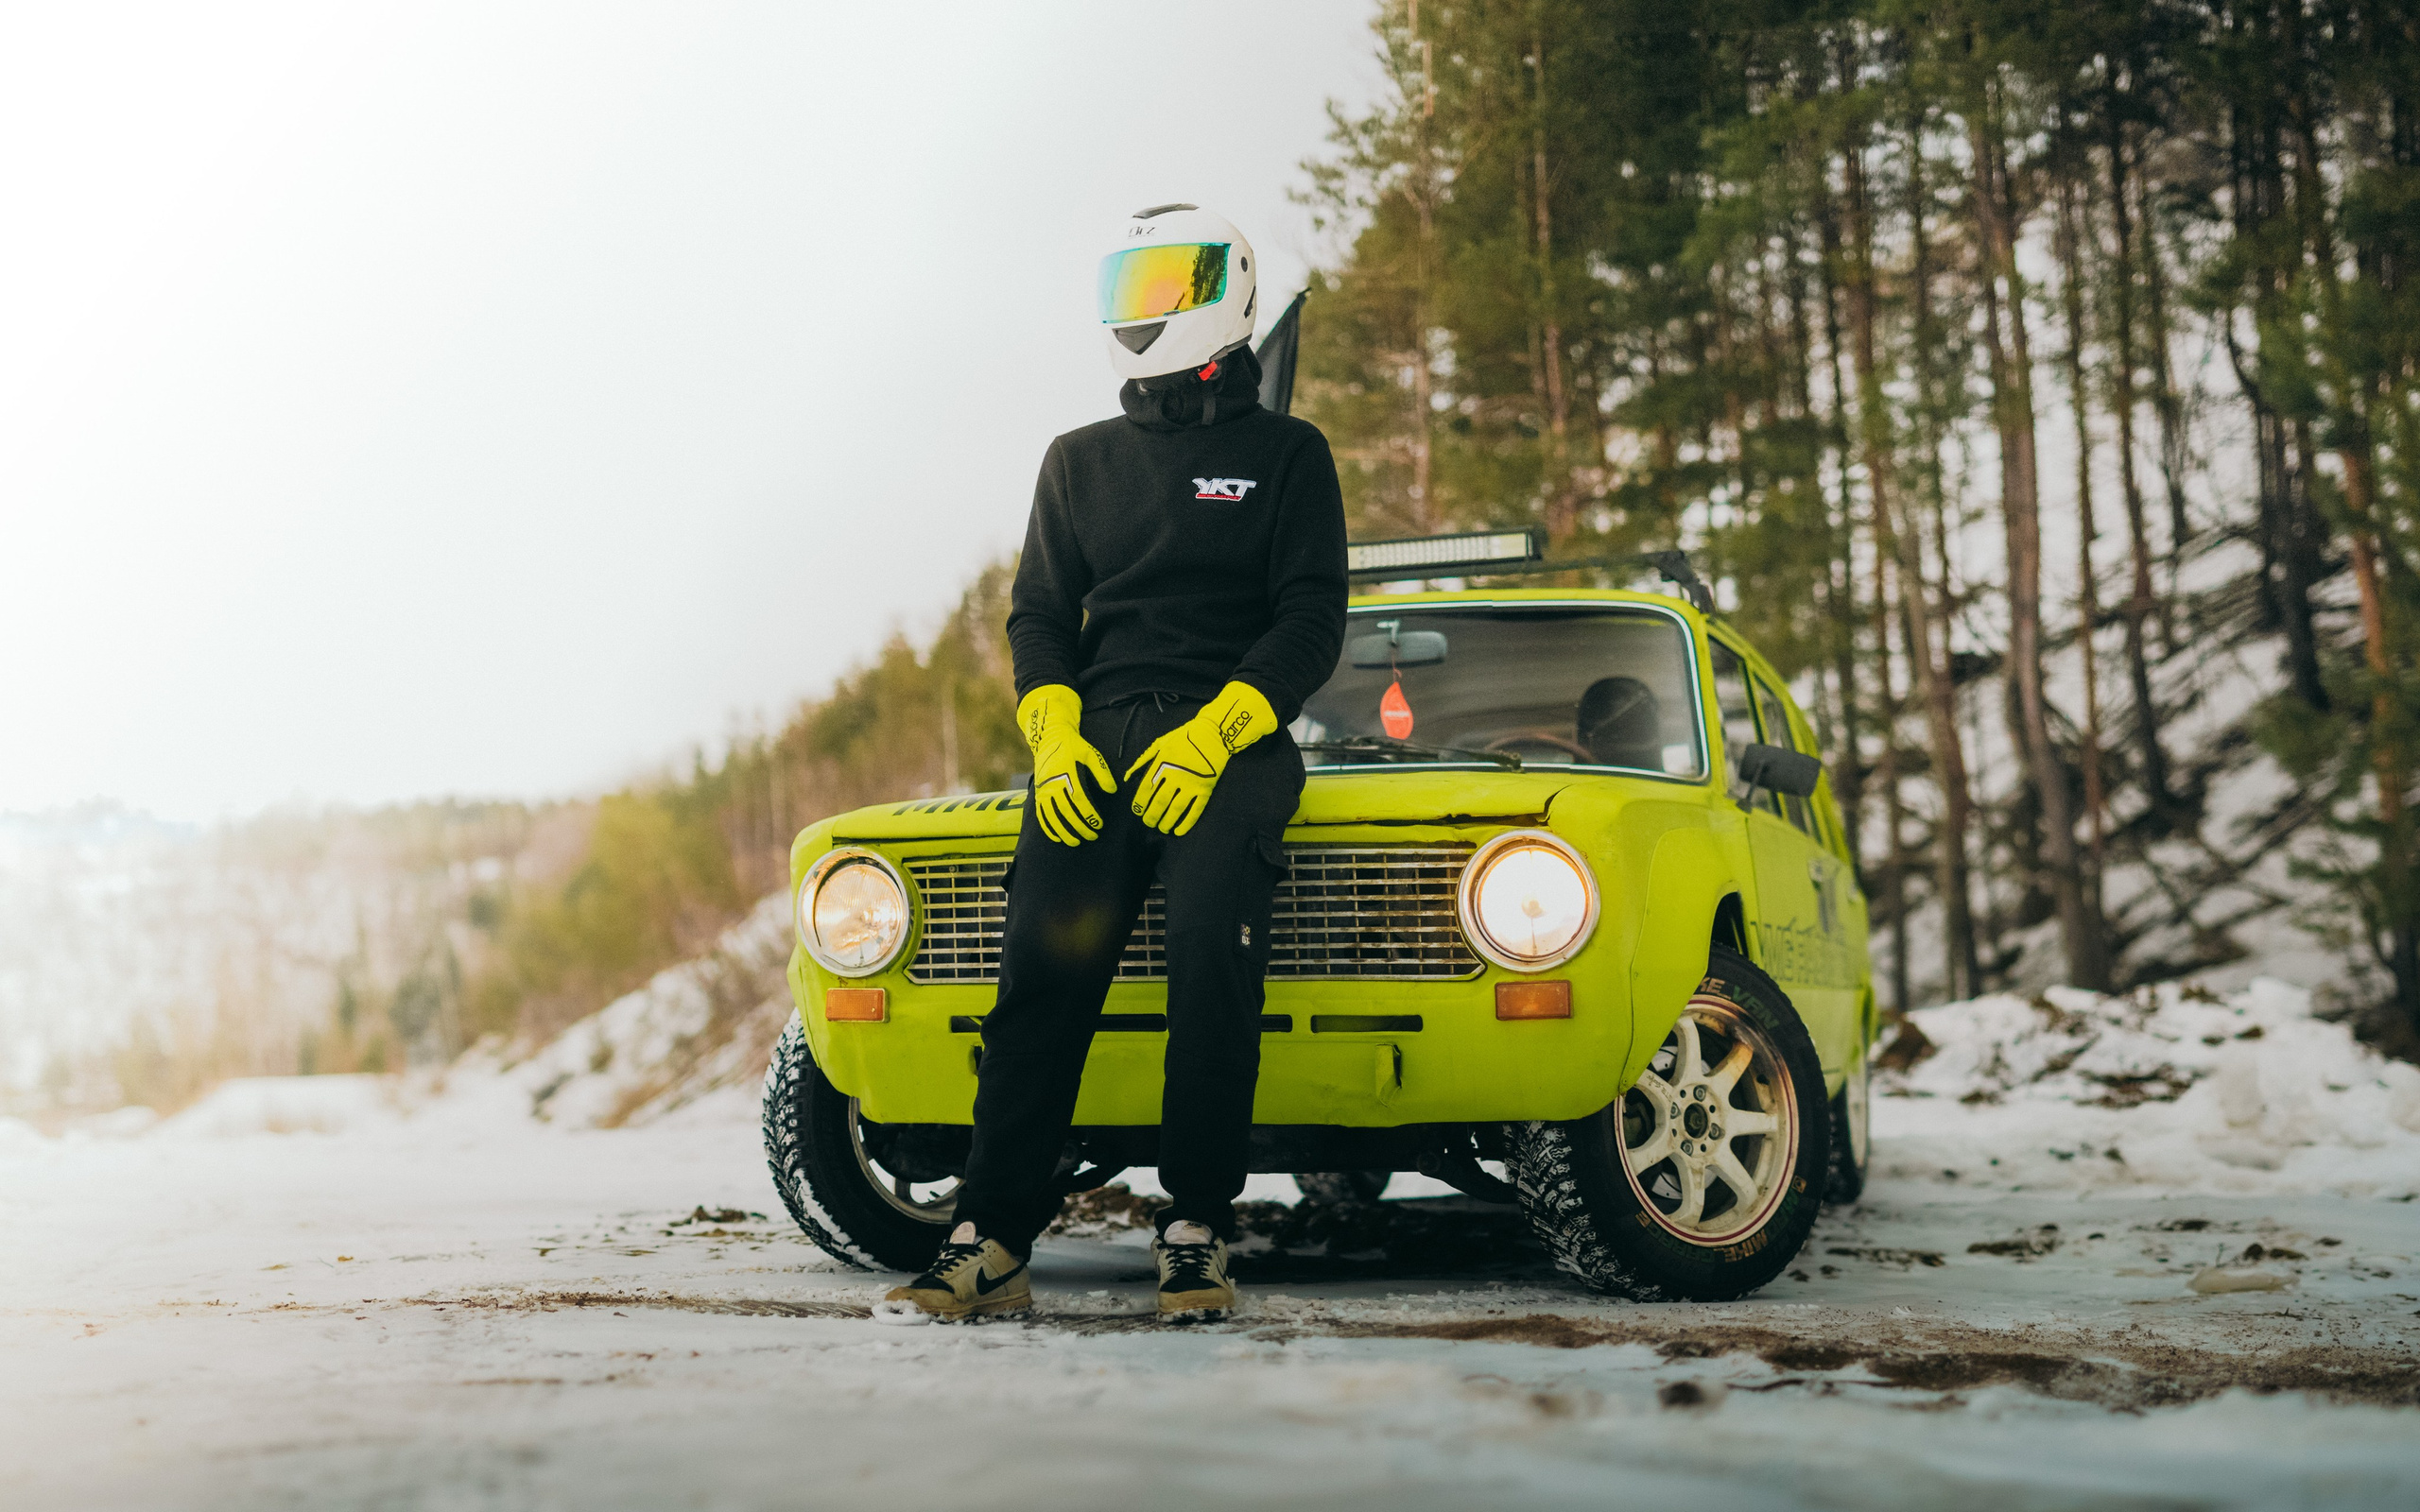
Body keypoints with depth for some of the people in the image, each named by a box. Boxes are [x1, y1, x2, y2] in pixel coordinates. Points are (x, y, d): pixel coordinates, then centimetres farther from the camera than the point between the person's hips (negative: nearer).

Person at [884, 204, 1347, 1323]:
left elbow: (1311, 623, 2)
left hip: (1230, 737, -3)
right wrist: (1056, 735, -4)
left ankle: (1196, 1233, -25)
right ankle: (994, 1238, -22)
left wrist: (1210, 737, -14)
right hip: (1096, 735, 3)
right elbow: (1039, 614, 17)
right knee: (1045, 966, -18)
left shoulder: (1286, 454, 11)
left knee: (1213, 945, -28)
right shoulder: (1080, 462, 22)